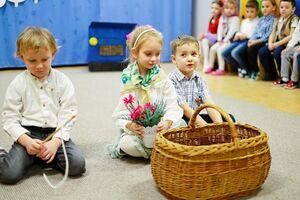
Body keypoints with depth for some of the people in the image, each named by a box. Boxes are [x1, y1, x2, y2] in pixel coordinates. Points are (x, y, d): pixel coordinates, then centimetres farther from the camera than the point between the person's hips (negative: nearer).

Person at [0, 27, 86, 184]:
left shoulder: (63, 82, 1)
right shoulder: (18, 84, 0)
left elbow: (68, 115, -3)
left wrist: (55, 142, -17)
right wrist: (27, 141, -18)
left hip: (56, 134, 2)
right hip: (28, 134, -1)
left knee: (77, 165, -21)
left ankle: (39, 157, 3)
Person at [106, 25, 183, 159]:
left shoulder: (163, 80, -1)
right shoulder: (128, 81, -3)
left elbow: (173, 108, -6)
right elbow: (120, 114, -4)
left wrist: (167, 123, -28)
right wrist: (129, 125, -26)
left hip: (160, 128, 2)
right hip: (136, 129, -2)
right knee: (127, 143, -33)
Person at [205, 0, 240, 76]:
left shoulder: (235, 18, -7)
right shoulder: (222, 18, 14)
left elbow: (232, 31, -16)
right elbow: (220, 29, 8)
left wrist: (225, 40, -19)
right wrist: (219, 40, -5)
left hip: (231, 40, -7)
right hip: (223, 40, 7)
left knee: (220, 49, -24)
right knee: (213, 48, -6)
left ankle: (221, 69, -21)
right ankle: (210, 67, 3)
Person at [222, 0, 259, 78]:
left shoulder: (258, 22, -2)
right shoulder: (244, 21, 24)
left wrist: (246, 35, -17)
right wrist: (238, 35, 4)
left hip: (249, 41, -8)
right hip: (240, 40, 8)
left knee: (235, 52, -31)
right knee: (224, 52, -9)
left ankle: (246, 69, -6)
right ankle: (239, 68, 6)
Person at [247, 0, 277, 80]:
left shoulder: (273, 20, -4)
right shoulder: (261, 19, 21)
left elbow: (268, 35, -14)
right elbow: (255, 31, 15)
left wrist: (257, 41, -20)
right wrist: (251, 39, -5)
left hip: (265, 41, -7)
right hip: (256, 40, 7)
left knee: (251, 48, -30)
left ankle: (255, 71, -15)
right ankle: (249, 69, -9)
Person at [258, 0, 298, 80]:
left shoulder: (294, 19, -8)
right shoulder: (278, 20, 14)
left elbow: (291, 36, -17)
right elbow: (273, 34, 12)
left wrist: (277, 44, -20)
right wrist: (270, 43, -9)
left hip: (287, 44, -7)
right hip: (277, 43, 7)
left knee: (277, 52, -34)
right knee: (262, 52, -11)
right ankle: (270, 73, 6)